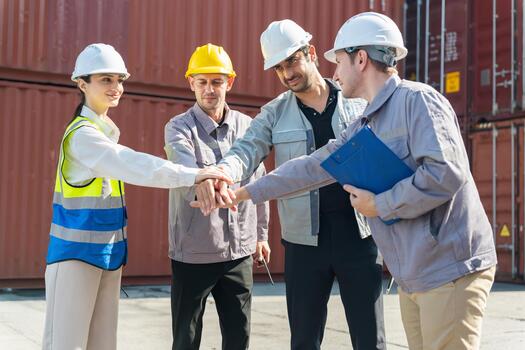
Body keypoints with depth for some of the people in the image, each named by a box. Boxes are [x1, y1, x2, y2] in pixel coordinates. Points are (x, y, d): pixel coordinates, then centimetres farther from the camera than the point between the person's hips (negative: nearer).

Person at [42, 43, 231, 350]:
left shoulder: (104, 129, 14)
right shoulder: (82, 133, -15)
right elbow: (132, 165, -27)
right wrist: (192, 175, -32)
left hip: (108, 252, 9)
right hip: (78, 250, -9)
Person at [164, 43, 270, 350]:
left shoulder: (247, 126, 6)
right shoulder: (179, 128, -7)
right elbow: (185, 170, -29)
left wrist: (261, 233, 14)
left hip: (239, 251, 4)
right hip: (193, 252, -3)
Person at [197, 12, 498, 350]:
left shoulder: (417, 99, -12)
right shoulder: (361, 129, 13)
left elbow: (445, 173, -24)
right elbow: (311, 168, 19)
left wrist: (379, 205, -13)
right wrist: (244, 192, 22)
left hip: (450, 270, -8)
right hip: (413, 277, 8)